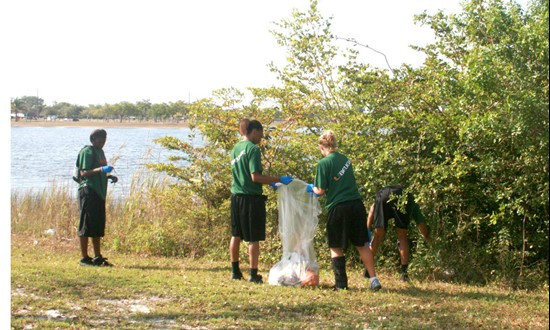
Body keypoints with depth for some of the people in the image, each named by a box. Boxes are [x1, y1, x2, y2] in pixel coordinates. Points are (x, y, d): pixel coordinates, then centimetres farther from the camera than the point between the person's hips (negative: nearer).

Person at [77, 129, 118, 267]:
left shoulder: (99, 151, 18)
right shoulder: (87, 152, -10)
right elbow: (84, 173, -17)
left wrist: (110, 176, 11)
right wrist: (100, 169, -29)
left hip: (99, 192, 9)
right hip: (88, 191, -9)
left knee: (98, 225, 11)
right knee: (87, 225, -5)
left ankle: (98, 257, 16)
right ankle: (84, 258, -1)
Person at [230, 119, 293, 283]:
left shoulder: (236, 148, 11)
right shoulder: (253, 149, -14)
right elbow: (255, 176, -21)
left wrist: (269, 182, 20)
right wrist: (279, 180, -18)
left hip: (236, 196, 8)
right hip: (252, 197, -8)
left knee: (236, 235, 17)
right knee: (254, 239, 1)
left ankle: (235, 270, 25)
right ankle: (253, 274, 4)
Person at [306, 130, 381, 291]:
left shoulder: (324, 163, -7)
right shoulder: (345, 159, 13)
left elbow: (321, 190, -7)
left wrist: (312, 188, 16)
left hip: (338, 207, -5)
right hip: (356, 204, 6)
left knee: (336, 247, 7)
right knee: (362, 245, 13)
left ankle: (341, 283, 5)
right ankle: (374, 279, 8)